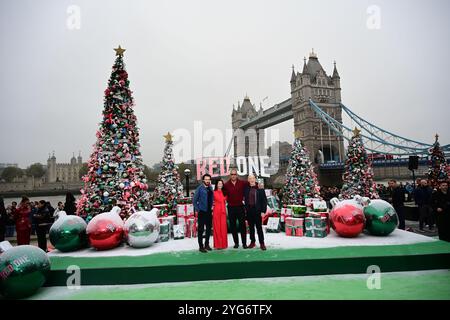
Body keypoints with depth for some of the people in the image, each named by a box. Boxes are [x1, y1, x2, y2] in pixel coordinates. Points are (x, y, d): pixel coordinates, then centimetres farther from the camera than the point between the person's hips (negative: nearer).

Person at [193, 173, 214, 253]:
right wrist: (197, 209, -9)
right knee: (201, 229, 2)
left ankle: (207, 244, 29)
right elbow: (194, 200, -7)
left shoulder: (210, 188, 6)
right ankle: (201, 246, 13)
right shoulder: (199, 188, -9)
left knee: (209, 229, 13)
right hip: (202, 212, -5)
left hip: (209, 211, 5)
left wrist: (212, 207, 4)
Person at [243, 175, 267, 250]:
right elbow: (245, 199, 10)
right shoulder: (246, 188, 4)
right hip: (249, 210, 3)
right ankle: (252, 242, 24)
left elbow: (264, 200, -5)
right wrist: (245, 209, 3)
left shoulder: (260, 188, -5)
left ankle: (262, 243, 12)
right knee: (251, 227, 12)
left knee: (259, 227, 3)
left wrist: (263, 211, -10)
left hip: (257, 210, -3)